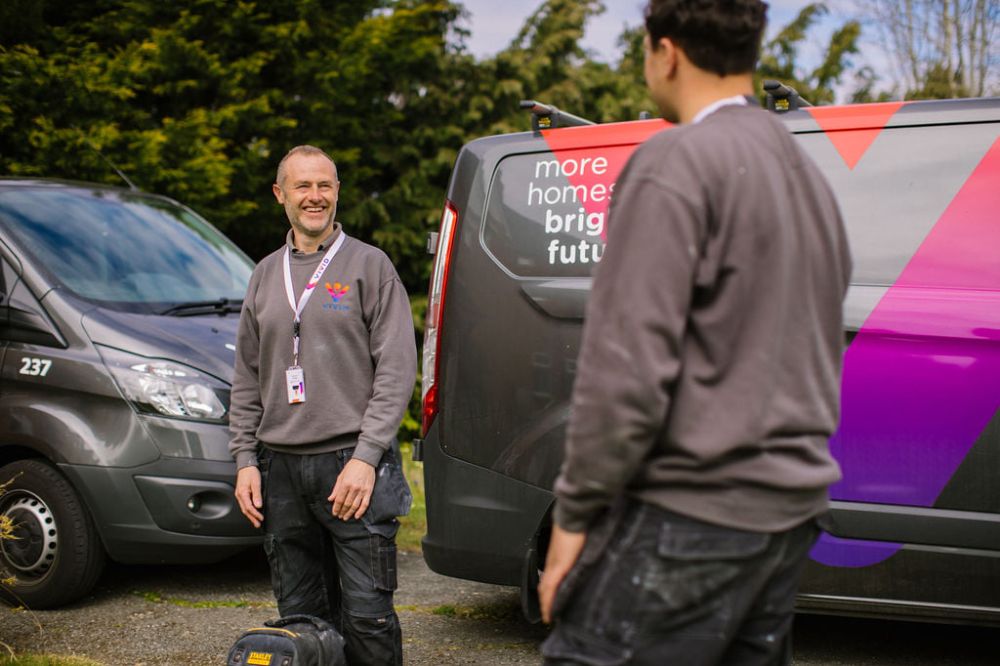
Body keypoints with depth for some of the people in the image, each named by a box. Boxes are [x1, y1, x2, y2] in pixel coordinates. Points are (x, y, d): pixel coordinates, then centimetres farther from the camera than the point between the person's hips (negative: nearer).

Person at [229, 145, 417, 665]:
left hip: (352, 463, -5)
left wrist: (366, 456, -14)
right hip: (281, 468, 5)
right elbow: (246, 378, 18)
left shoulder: (369, 265, 1)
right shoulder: (266, 275, 16)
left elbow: (396, 369, -6)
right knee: (299, 617, 10)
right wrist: (245, 459, 8)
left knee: (366, 614, -6)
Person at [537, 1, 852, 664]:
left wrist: (575, 513, -12)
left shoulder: (676, 161, -12)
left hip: (692, 513, -9)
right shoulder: (807, 174, 17)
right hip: (791, 514, 9)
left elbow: (628, 364, -19)